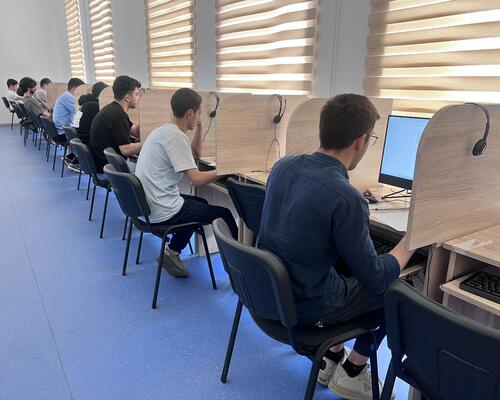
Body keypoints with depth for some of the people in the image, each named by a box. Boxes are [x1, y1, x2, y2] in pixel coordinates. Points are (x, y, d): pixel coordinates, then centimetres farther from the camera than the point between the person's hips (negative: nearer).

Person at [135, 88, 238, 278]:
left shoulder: (164, 130, 10)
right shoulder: (175, 136, -19)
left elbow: (196, 154, 22)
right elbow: (197, 179, -23)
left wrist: (199, 127, 11)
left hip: (147, 205, 10)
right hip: (162, 212, -10)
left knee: (200, 203, 30)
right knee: (224, 214, 2)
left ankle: (172, 251, 22)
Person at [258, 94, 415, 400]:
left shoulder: (283, 166, -6)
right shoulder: (347, 199, -28)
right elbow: (376, 280, -18)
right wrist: (411, 240, -3)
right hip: (305, 307, -7)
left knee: (349, 264, 29)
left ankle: (332, 358, 35)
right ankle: (351, 373, 27)